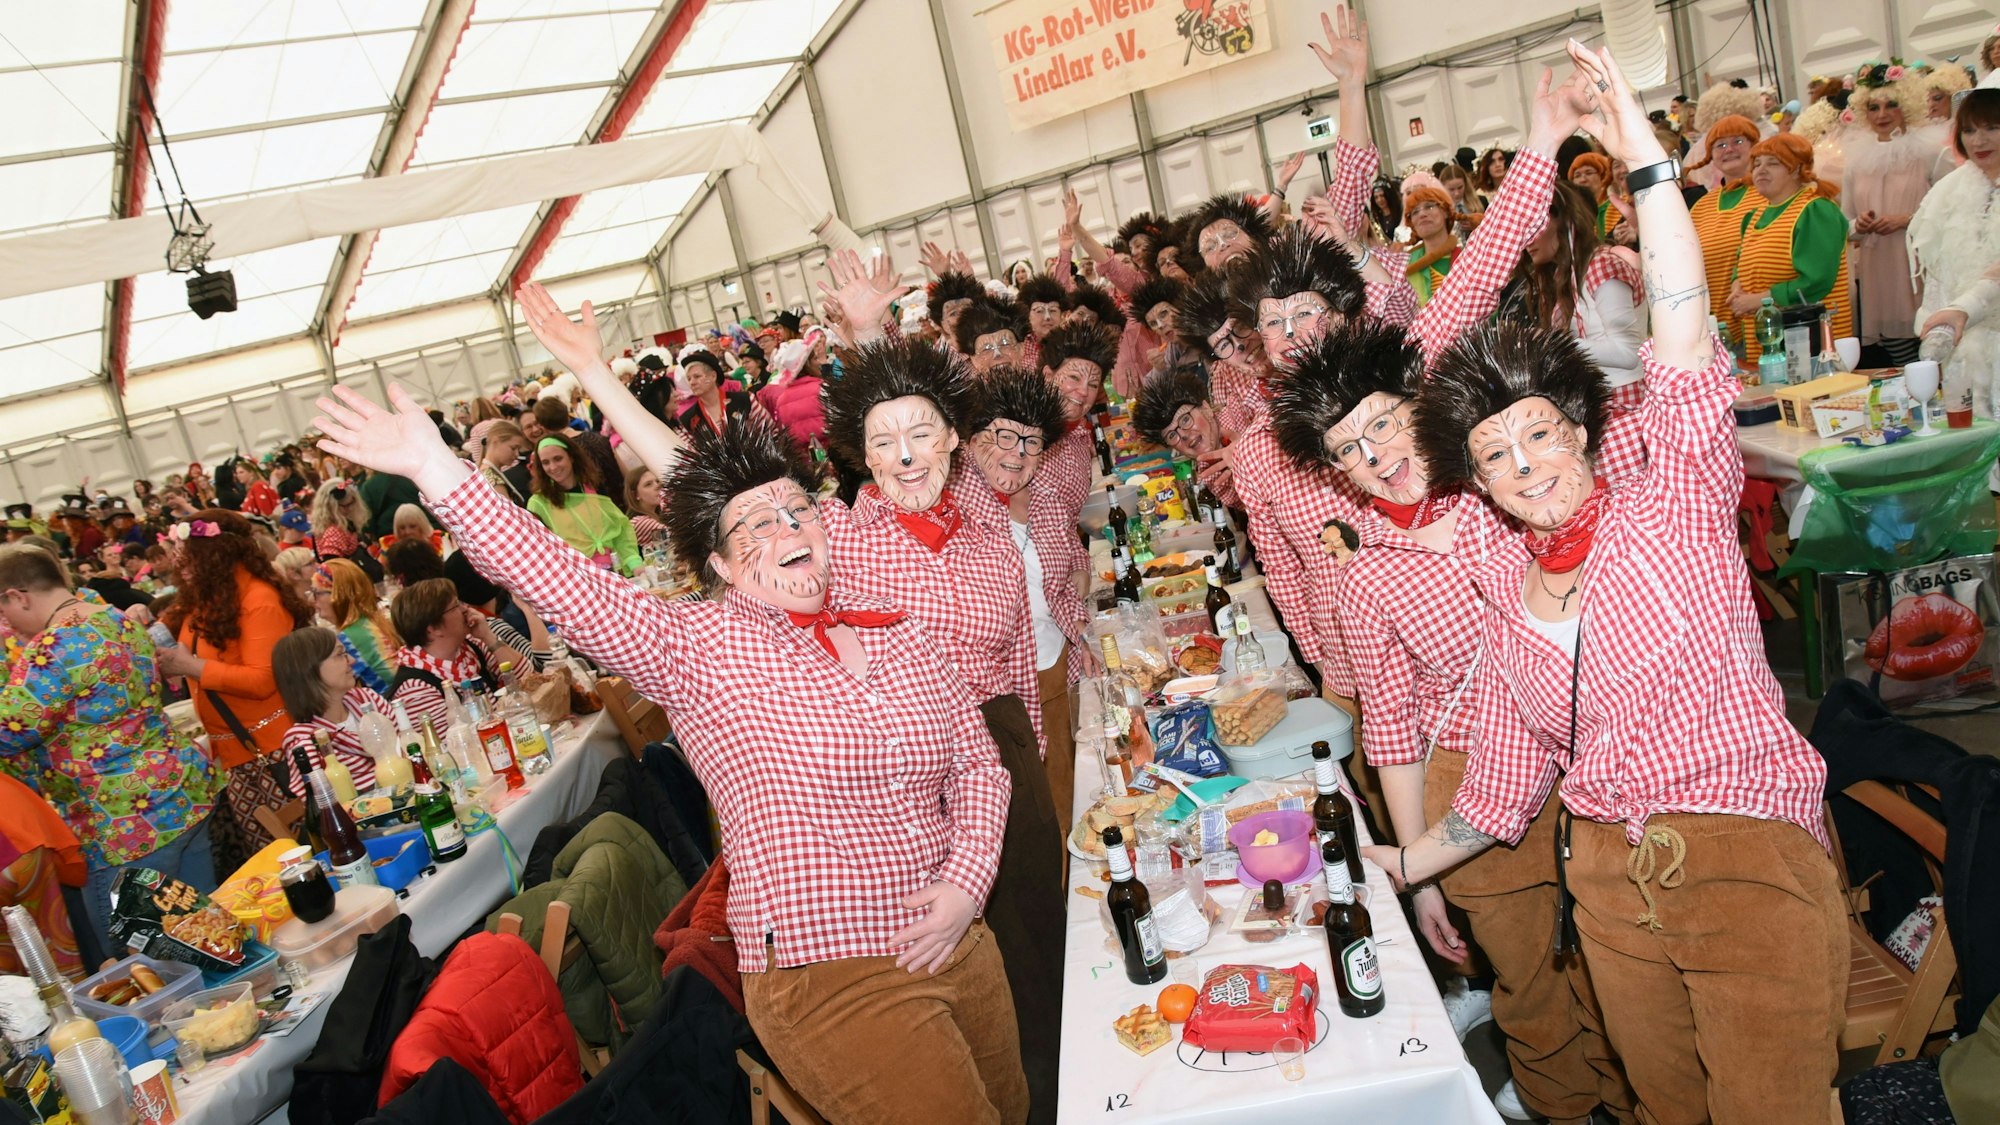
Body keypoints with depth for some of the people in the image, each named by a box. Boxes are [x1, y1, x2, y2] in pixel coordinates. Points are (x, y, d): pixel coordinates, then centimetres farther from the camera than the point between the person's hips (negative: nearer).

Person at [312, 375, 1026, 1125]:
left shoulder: (897, 634, 3)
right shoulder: (697, 648, -11)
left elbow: (979, 763, 7)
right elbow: (565, 584, -23)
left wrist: (967, 882, -8)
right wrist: (435, 468, -31)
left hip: (962, 944, 6)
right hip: (834, 986, -5)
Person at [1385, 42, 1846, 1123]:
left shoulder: (1673, 504, -5)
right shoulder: (1502, 597, 7)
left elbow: (1683, 337, -21)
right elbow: (1499, 792, 13)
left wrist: (1647, 163, -25)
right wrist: (1395, 866, 15)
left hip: (1752, 868, -5)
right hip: (1611, 885, 5)